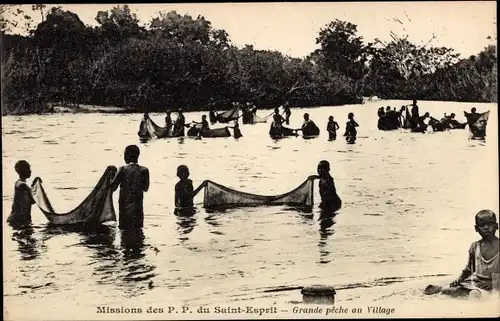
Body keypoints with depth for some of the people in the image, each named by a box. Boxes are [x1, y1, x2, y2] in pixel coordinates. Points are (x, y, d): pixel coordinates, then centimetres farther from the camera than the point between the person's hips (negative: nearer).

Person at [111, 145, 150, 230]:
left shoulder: (123, 170, -9)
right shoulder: (144, 170, -3)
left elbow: (113, 187, -5)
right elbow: (145, 188, 7)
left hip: (124, 206, -2)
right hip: (138, 208, 2)